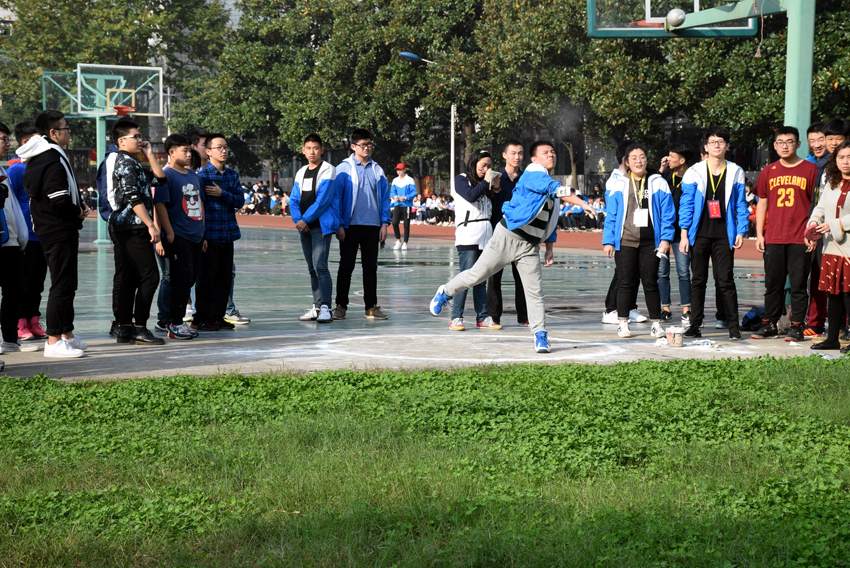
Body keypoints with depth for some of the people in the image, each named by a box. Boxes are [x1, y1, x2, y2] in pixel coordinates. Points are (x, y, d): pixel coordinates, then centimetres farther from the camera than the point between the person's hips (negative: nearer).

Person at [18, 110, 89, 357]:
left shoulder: (36, 159, 12)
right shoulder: (54, 161, -20)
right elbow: (59, 202, -26)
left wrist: (79, 205, 8)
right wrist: (78, 212, -6)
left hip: (47, 231, 10)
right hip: (60, 232, -10)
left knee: (66, 283, 18)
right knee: (62, 285, -7)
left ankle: (67, 334, 27)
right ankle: (54, 341, -5)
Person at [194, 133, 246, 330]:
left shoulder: (232, 175, 12)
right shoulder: (202, 175, -6)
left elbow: (240, 201, 5)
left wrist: (222, 194, -13)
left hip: (228, 233, 6)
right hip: (210, 234, -6)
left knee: (224, 278, 10)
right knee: (206, 278, -2)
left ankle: (217, 316, 18)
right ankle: (201, 319, 5)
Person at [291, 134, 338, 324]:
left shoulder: (327, 171, -6)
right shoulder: (301, 173, 16)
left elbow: (323, 200, -14)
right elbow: (294, 200, 12)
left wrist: (305, 220, -13)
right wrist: (297, 220, -5)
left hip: (321, 226, -7)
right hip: (305, 228, 7)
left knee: (320, 266, -15)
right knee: (312, 269, 9)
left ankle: (325, 308, -17)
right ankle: (316, 307, 13)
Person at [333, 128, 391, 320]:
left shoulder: (377, 170, 9)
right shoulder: (344, 168, -2)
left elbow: (384, 198, 10)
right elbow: (337, 197, -4)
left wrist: (384, 223, 2)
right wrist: (339, 225, -10)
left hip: (372, 226, 3)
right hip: (351, 226, -3)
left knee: (371, 268, 7)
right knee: (346, 267, 3)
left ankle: (371, 306, 13)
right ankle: (341, 306, 9)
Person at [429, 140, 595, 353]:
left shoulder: (550, 185, 16)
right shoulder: (533, 173, -10)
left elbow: (550, 221, 24)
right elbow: (556, 189, -28)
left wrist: (549, 248, 18)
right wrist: (582, 203, -32)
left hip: (530, 246, 7)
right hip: (508, 237, -7)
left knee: (535, 290, -2)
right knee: (477, 275, 0)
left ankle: (540, 335, 3)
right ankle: (445, 293, 24)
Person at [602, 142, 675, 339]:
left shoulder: (658, 183, 6)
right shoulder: (619, 185, 8)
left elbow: (667, 213, 4)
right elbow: (611, 215, 8)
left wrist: (665, 238, -5)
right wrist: (608, 241, 1)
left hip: (650, 242, 0)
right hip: (625, 241, 0)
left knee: (650, 282, 1)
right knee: (627, 282, 2)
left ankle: (656, 324, 8)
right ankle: (623, 323, 9)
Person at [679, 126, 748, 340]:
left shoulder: (735, 172, 6)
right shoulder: (694, 172, 4)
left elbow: (740, 205, 9)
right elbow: (686, 205, 4)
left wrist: (741, 232, 1)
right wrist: (684, 234, -2)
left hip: (724, 236, 0)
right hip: (700, 235, 0)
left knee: (726, 281, -1)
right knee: (698, 280, 5)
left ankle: (733, 326, 3)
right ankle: (695, 325, 10)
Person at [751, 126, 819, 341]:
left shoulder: (810, 170, 1)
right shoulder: (768, 172, 11)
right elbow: (762, 204, 14)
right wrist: (759, 234, 7)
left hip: (800, 240, -3)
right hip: (773, 239, 3)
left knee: (798, 284, -1)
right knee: (773, 284, 8)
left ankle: (797, 326, 5)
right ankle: (770, 324, 15)